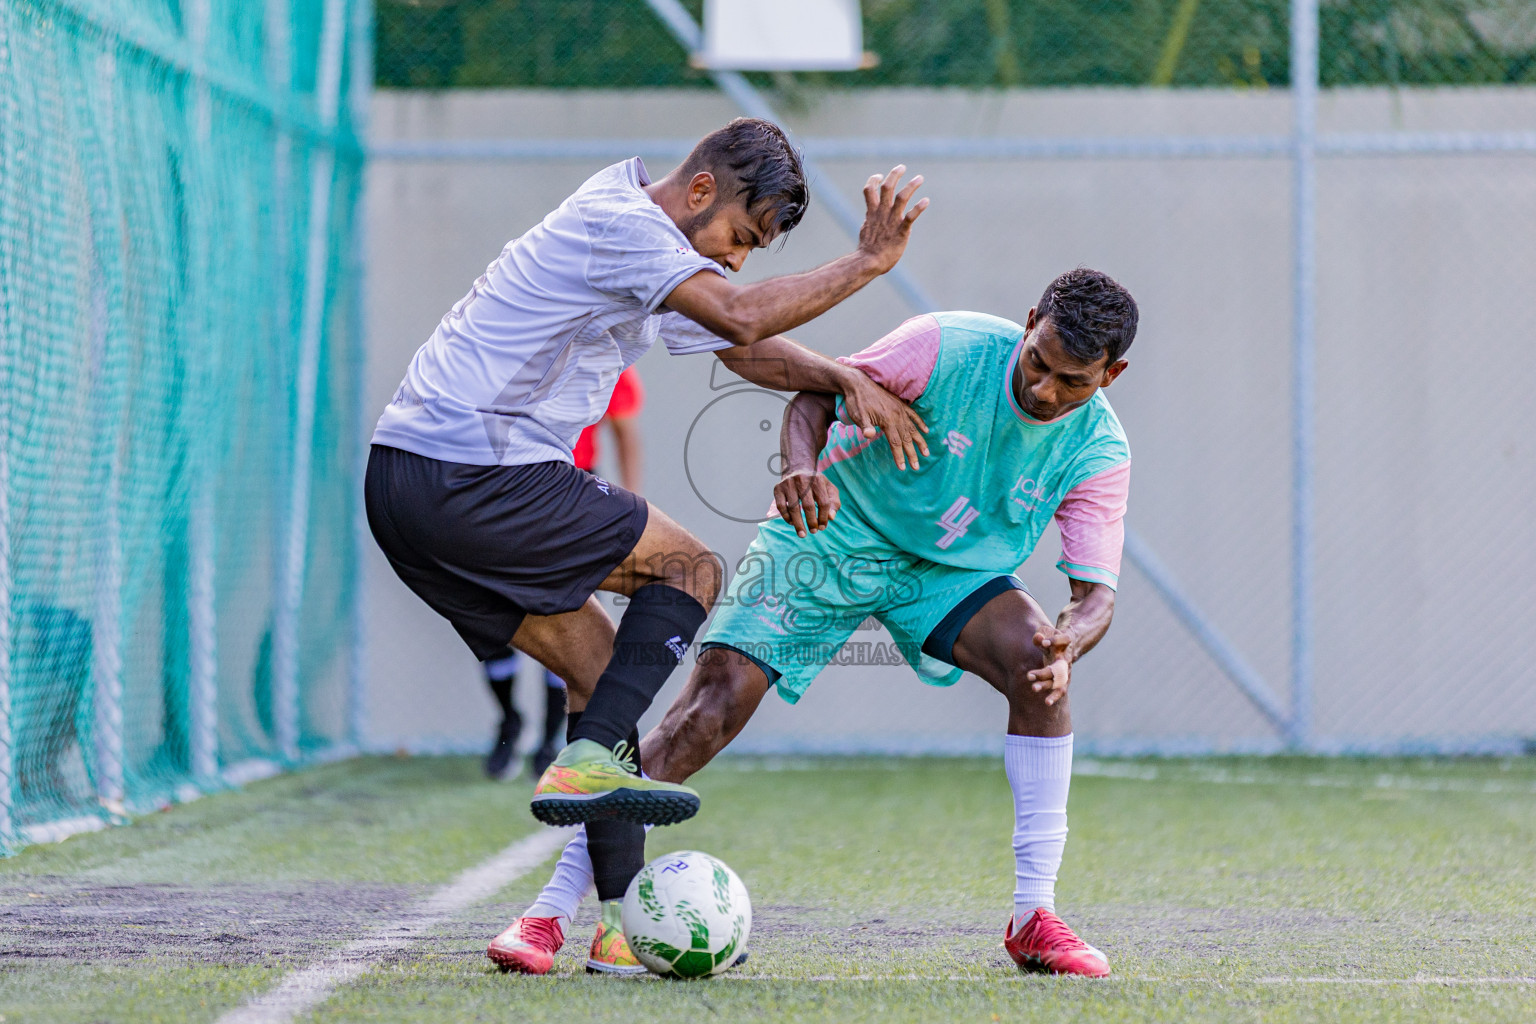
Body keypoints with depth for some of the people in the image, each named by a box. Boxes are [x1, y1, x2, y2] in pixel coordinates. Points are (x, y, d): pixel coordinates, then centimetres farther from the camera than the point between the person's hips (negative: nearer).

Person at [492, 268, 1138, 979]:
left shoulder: (1098, 453, -17)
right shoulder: (948, 347, -24)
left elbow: (1096, 593, -19)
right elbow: (817, 395, -14)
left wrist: (1067, 645, -43)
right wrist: (803, 467, -36)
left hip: (948, 568, 2)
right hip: (831, 535, -2)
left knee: (1038, 661, -27)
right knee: (707, 712, -17)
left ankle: (1033, 918, -16)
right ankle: (547, 916, -12)